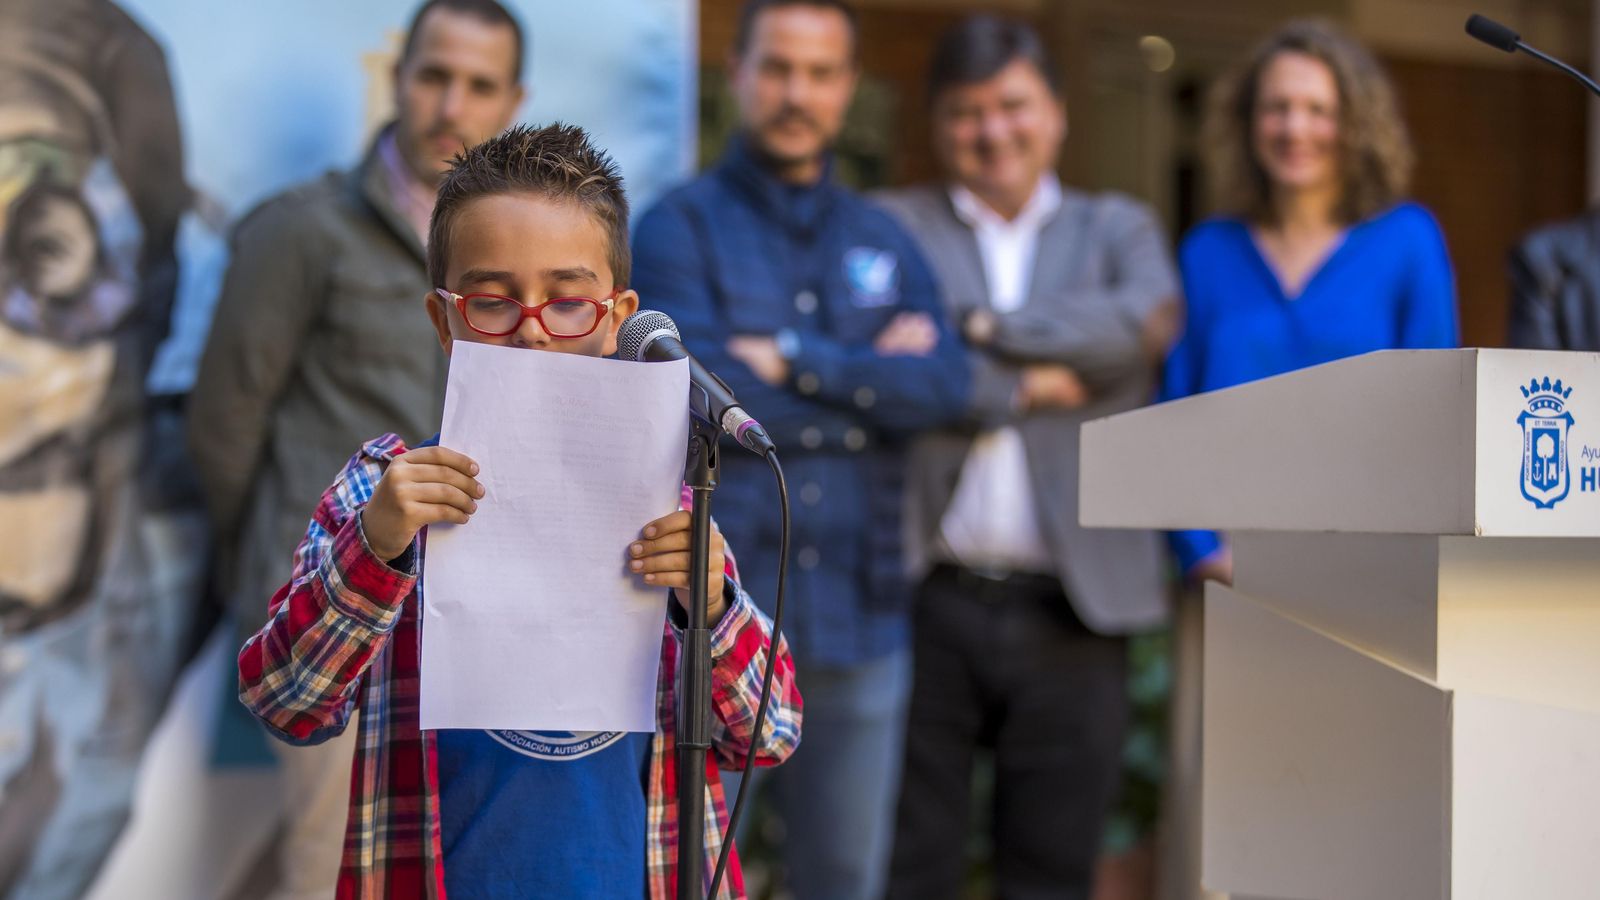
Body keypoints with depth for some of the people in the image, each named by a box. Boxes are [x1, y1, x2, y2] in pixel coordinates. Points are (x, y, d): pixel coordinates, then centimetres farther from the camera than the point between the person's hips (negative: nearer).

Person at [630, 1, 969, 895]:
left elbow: (945, 383, -3)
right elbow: (698, 391, -14)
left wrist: (797, 360, -10)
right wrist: (870, 382, -6)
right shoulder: (682, 226, 1)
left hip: (861, 619, 4)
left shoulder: (886, 241, 14)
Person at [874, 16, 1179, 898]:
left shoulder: (1118, 228, 14)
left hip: (1069, 610, 2)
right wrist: (1029, 387, -9)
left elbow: (1147, 321, -8)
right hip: (925, 601, -1)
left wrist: (972, 326, -10)